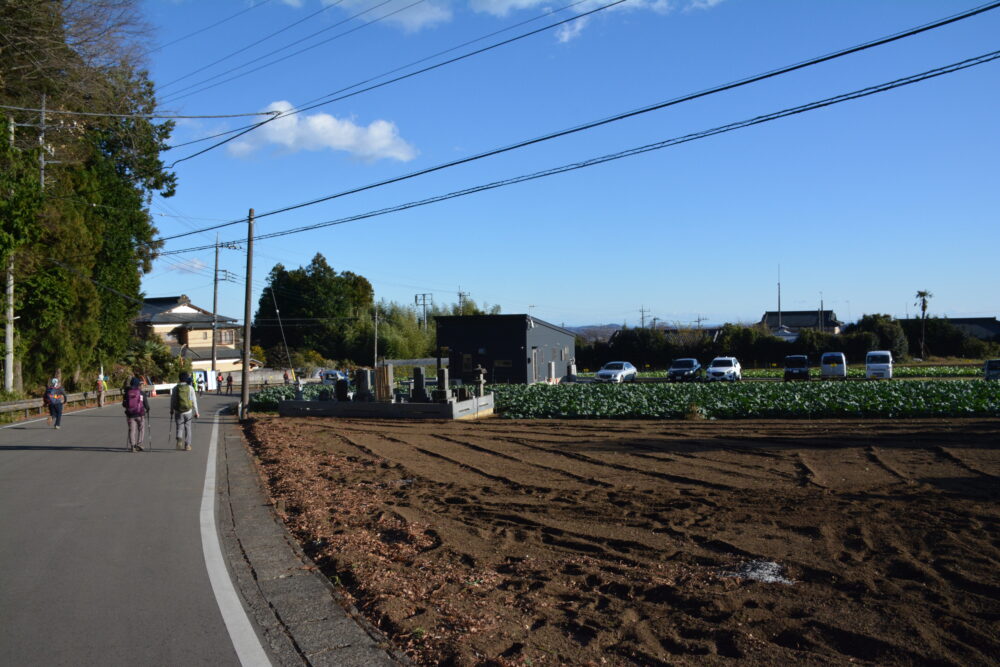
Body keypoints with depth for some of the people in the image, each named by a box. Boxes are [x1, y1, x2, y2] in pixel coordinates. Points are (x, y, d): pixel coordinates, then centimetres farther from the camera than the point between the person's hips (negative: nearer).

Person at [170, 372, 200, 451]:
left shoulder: (175, 388, 0)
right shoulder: (190, 388, -3)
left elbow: (172, 401, 4)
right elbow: (194, 401, -3)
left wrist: (171, 411, 14)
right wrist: (196, 412, 3)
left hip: (178, 411, 0)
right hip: (188, 411, 0)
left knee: (179, 427, 8)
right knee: (187, 428, 10)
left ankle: (179, 439, -21)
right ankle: (187, 445, 12)